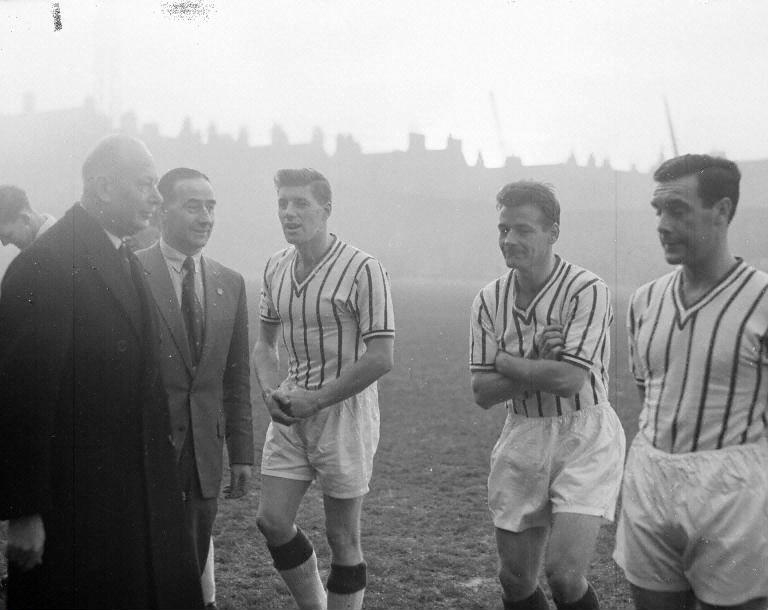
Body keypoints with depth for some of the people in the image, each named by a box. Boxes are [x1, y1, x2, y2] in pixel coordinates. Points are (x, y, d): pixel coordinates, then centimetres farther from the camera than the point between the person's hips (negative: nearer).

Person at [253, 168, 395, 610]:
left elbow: (381, 359, -17)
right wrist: (272, 392, -4)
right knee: (273, 520, 5)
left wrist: (314, 399, -17)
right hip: (290, 413, 6)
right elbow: (265, 343, 16)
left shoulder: (363, 270, -14)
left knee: (342, 537, 4)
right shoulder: (276, 268, 6)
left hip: (344, 412, -6)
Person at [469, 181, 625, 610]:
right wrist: (539, 364, -16)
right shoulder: (489, 300, 0)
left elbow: (569, 379, -23)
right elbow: (483, 392, -3)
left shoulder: (588, 291, -15)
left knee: (564, 573, -15)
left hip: (584, 435, -5)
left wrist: (506, 361, -9)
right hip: (522, 438, 5)